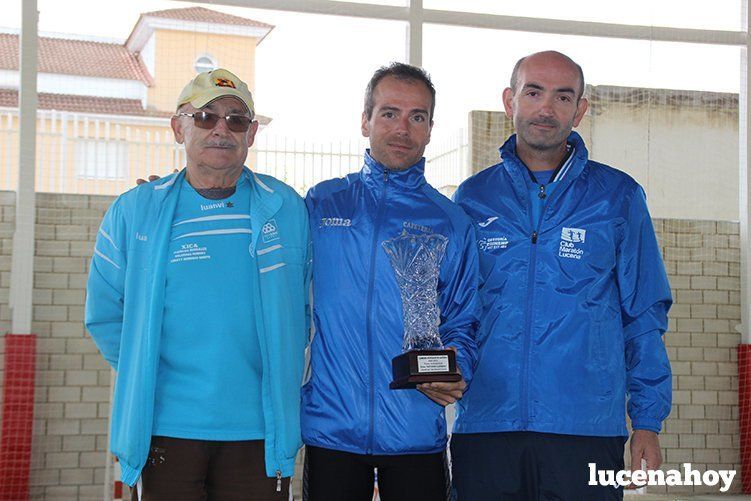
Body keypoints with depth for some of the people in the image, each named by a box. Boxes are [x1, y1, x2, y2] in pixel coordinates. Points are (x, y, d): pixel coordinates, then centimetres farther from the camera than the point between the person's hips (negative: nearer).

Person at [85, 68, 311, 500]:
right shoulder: (134, 212, 3)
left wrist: (280, 379, 9)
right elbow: (105, 314, 9)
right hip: (164, 428, 0)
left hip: (260, 431, 1)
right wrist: (145, 375, 4)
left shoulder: (286, 209, 5)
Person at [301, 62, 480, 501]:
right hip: (330, 426, 0)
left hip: (416, 432, 0)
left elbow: (462, 321, 6)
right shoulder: (321, 204, 9)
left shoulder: (451, 222, 7)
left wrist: (455, 371, -12)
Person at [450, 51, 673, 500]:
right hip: (484, 427, 1)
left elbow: (644, 314, 7)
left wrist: (648, 423, 3)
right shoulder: (473, 198, 10)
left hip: (586, 428, -1)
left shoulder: (618, 197, 6)